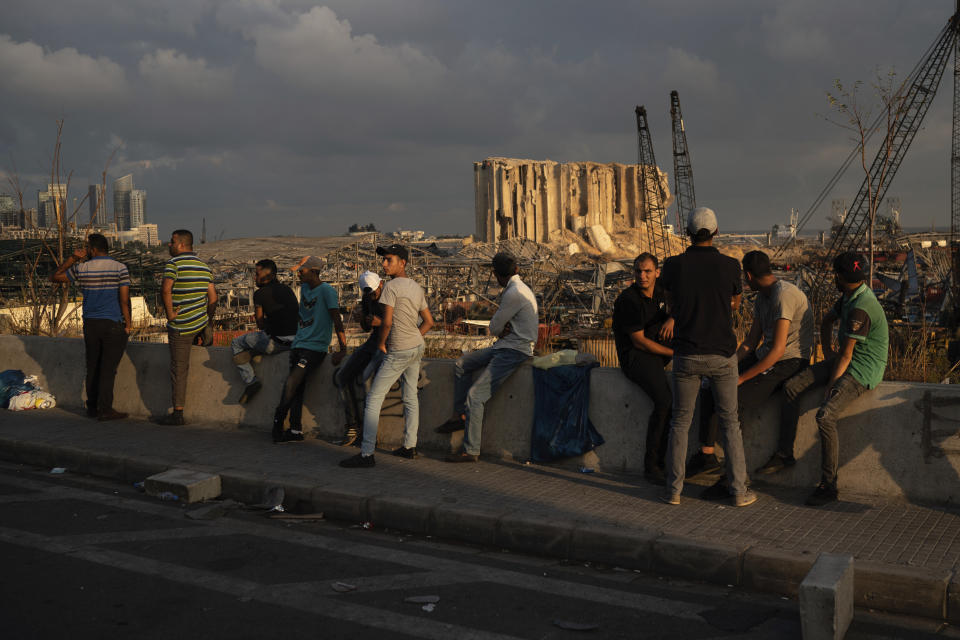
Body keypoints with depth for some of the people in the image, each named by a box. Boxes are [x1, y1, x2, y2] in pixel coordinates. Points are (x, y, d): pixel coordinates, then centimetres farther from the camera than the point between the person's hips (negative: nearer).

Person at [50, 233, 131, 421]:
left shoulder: (81, 269, 0)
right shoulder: (120, 268, -7)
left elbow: (54, 277, 15)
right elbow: (124, 300, -12)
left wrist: (72, 258, 12)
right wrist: (128, 324, -4)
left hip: (90, 325, 3)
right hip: (114, 325, -3)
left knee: (93, 368, 13)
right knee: (108, 368, -2)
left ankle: (92, 407, 18)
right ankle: (105, 409, -1)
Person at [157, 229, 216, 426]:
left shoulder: (174, 263, -11)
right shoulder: (204, 266, 10)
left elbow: (165, 289, -27)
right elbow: (213, 297, 12)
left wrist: (169, 314, -15)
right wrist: (207, 323, 21)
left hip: (180, 326, -6)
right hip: (201, 323, 6)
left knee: (178, 368, -1)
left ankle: (178, 413, 2)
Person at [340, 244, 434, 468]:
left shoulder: (391, 286, -14)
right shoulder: (417, 288, 12)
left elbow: (387, 322, -21)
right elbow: (429, 322, 17)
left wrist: (381, 343, -6)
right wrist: (413, 340, 17)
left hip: (399, 352, -9)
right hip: (417, 347, 9)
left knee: (374, 399, -7)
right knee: (410, 397, 16)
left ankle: (367, 454, -10)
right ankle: (410, 446, 21)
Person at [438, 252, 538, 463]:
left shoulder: (514, 294, -20)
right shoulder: (518, 289, 13)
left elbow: (494, 327, -13)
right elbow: (497, 328, 15)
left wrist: (500, 329, 7)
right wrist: (503, 328, -6)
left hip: (514, 351, -10)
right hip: (503, 346, 10)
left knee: (474, 395, -14)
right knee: (462, 364, 15)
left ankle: (471, 451, -8)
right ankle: (461, 415, 15)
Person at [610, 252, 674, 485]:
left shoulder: (661, 291, 7)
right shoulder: (628, 299, -12)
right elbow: (639, 341, -15)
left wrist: (673, 319, -7)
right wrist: (674, 352, -15)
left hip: (659, 347, 8)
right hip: (634, 355, -8)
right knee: (665, 400, -27)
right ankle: (652, 465, -17)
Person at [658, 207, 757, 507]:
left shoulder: (673, 265, -6)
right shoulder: (730, 266, -7)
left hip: (686, 355, 0)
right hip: (722, 355, 0)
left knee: (680, 422, 12)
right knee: (729, 421, 12)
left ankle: (674, 490, 13)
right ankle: (739, 490, 13)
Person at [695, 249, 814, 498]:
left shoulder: (784, 295, -20)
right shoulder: (762, 298, 11)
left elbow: (777, 350, -25)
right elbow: (751, 341, 15)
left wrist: (741, 378, -21)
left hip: (789, 364, -9)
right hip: (765, 358, 9)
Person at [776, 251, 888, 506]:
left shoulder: (861, 308, -24)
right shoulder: (849, 296, 7)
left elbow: (845, 355, -22)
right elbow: (827, 322, 25)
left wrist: (830, 386, -15)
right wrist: (827, 353, 13)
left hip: (863, 370, -10)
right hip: (846, 361, 10)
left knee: (825, 416, -26)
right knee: (792, 387, -2)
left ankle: (828, 486, -16)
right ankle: (786, 451, 5)